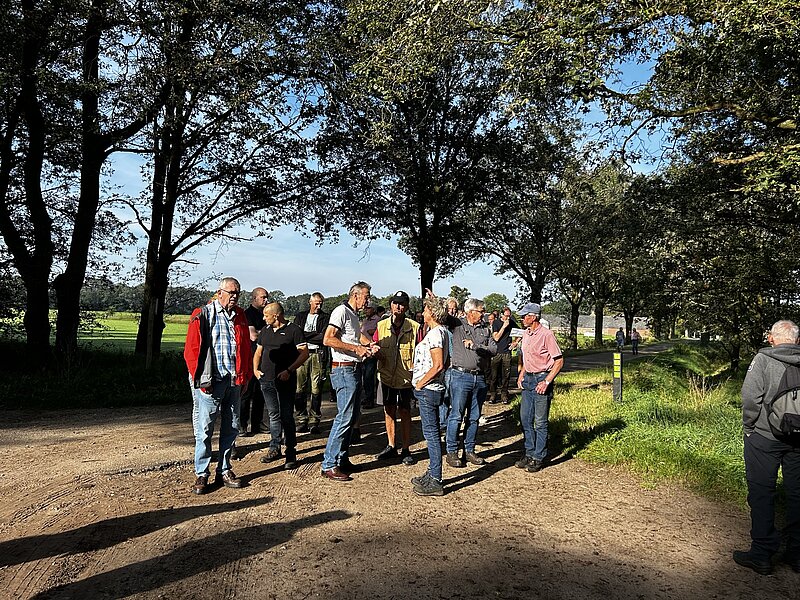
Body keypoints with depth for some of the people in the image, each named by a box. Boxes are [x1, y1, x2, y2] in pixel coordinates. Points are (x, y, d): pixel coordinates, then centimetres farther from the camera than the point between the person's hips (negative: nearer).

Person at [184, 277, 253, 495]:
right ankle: (202, 474, 12)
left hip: (234, 382, 6)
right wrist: (201, 380, -11)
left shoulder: (240, 317, 13)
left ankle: (224, 470, 23)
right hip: (210, 383, -5)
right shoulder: (203, 315, -4)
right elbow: (191, 350, -8)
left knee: (231, 427, 11)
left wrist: (245, 377, 10)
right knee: (204, 429, 0)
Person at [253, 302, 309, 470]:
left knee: (286, 416, -3)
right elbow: (258, 352, 23)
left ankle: (291, 454, 4)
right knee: (273, 415, 13)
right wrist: (255, 369, 7)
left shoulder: (294, 330, -5)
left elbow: (304, 353, -9)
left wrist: (289, 370, -16)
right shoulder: (265, 330, 15)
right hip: (266, 379, 6)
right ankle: (274, 449, 24)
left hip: (286, 380, -5)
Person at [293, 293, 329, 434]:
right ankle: (301, 420, 6)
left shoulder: (325, 317, 10)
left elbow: (324, 336, -4)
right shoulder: (300, 316, 17)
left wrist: (305, 336, -2)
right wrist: (315, 336, -5)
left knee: (316, 389, -3)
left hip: (318, 355, -2)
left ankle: (314, 421, 3)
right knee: (300, 388, -2)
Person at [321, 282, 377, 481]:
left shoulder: (354, 315, 19)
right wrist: (356, 348, -20)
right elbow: (328, 340, -21)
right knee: (344, 417, -10)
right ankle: (329, 465, -3)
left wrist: (367, 346, 12)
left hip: (354, 370, 10)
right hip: (344, 370, -10)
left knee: (352, 416, 13)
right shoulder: (341, 311, -11)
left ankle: (341, 459, 22)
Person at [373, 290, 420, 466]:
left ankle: (406, 450, 18)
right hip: (387, 376, 3)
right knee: (389, 411, 13)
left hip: (406, 377, -3)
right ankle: (391, 447, 27)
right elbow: (374, 346, 10)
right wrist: (375, 351, -12)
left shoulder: (414, 327, -9)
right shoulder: (381, 326, 0)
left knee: (404, 412, 6)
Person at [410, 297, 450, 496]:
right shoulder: (442, 332, 14)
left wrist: (420, 383, -14)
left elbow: (438, 365, -24)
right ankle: (432, 474, 27)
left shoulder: (435, 333, -17)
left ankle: (435, 482, 1)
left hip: (428, 390, -10)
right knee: (431, 433, 16)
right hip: (434, 388, 10)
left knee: (431, 433, -5)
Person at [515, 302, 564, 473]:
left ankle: (539, 458, 11)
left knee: (540, 422, 1)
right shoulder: (526, 334, 10)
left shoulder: (546, 334, -14)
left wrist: (546, 382, -19)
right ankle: (529, 453, 24)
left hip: (541, 379, -8)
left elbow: (559, 361, -14)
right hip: (528, 379, 8)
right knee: (525, 419, 11)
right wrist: (521, 375, 11)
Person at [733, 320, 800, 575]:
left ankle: (762, 553, 8)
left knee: (761, 492, 3)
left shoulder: (763, 358, -9)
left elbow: (751, 396, -17)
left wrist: (748, 426, -3)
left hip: (765, 437, -4)